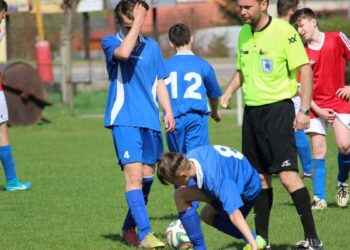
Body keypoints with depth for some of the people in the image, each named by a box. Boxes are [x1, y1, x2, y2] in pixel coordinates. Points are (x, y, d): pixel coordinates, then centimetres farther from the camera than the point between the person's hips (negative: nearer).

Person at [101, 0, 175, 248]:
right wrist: (138, 21, -18)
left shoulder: (152, 46, 13)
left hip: (150, 120, 5)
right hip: (124, 120, -5)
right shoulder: (110, 43, -1)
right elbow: (123, 52, -25)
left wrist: (168, 111, 7)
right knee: (134, 174, -16)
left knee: (147, 177, 9)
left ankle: (130, 229, 26)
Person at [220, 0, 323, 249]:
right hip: (251, 110, 7)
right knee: (259, 176, 9)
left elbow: (305, 69, -12)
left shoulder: (284, 31, -11)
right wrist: (228, 93, 5)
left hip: (277, 108, -7)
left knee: (287, 174, -14)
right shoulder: (244, 34, 10)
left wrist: (304, 110, -18)